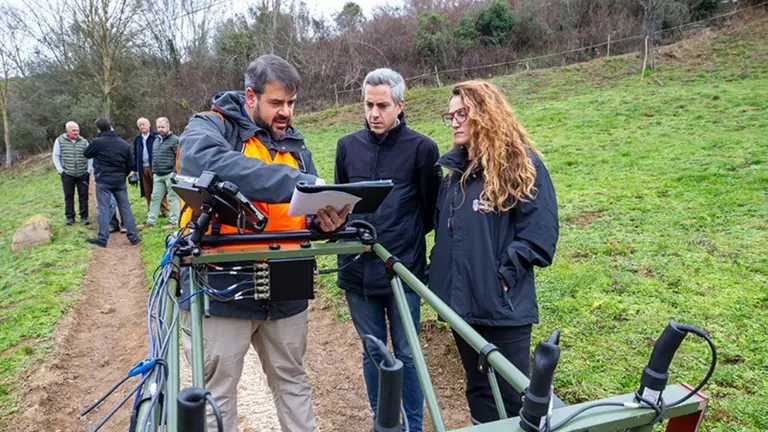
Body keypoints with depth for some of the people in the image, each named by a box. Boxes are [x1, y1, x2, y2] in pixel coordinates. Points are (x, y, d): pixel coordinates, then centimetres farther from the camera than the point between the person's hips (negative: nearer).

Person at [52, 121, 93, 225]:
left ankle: (84, 217, 8)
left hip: (83, 174, 1)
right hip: (67, 174, -1)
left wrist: (89, 171, 1)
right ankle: (70, 217, 12)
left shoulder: (84, 142, 5)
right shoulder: (60, 141, 2)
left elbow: (90, 157, 8)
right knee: (69, 196, 4)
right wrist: (61, 171, -3)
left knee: (83, 196, 2)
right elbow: (56, 156, 4)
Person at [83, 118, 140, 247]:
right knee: (125, 207, 8)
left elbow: (86, 154, 8)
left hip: (103, 180, -3)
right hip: (120, 180, 4)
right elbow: (130, 164, 7)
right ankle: (133, 236, 10)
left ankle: (102, 238, 0)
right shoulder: (124, 144, 3)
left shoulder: (97, 142, -9)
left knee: (103, 209, 1)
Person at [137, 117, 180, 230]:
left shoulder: (174, 140, -7)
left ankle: (174, 221, 5)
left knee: (173, 198, -1)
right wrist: (153, 172, 22)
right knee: (155, 198, 10)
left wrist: (175, 172, -15)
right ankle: (150, 221, 17)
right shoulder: (156, 140, 18)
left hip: (170, 174, -8)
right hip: (157, 175, 8)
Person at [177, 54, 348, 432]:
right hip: (220, 288, -5)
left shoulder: (296, 147, 12)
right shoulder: (209, 128, -5)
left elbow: (308, 216, 12)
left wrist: (326, 222, -13)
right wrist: (297, 182, -35)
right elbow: (211, 165, -30)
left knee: (293, 384, 19)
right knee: (217, 393, 10)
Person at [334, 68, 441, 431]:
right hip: (357, 269, 3)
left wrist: (403, 238, 1)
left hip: (403, 268, -3)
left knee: (406, 354, 7)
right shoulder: (348, 146, 7)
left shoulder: (421, 147, -4)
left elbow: (430, 210, 2)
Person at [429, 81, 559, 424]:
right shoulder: (449, 167, 11)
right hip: (461, 300, 6)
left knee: (514, 396, 5)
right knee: (478, 390, 20)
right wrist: (440, 272, 8)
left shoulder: (523, 164, -8)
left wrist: (504, 277, -16)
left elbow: (539, 234, -12)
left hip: (504, 305, -6)